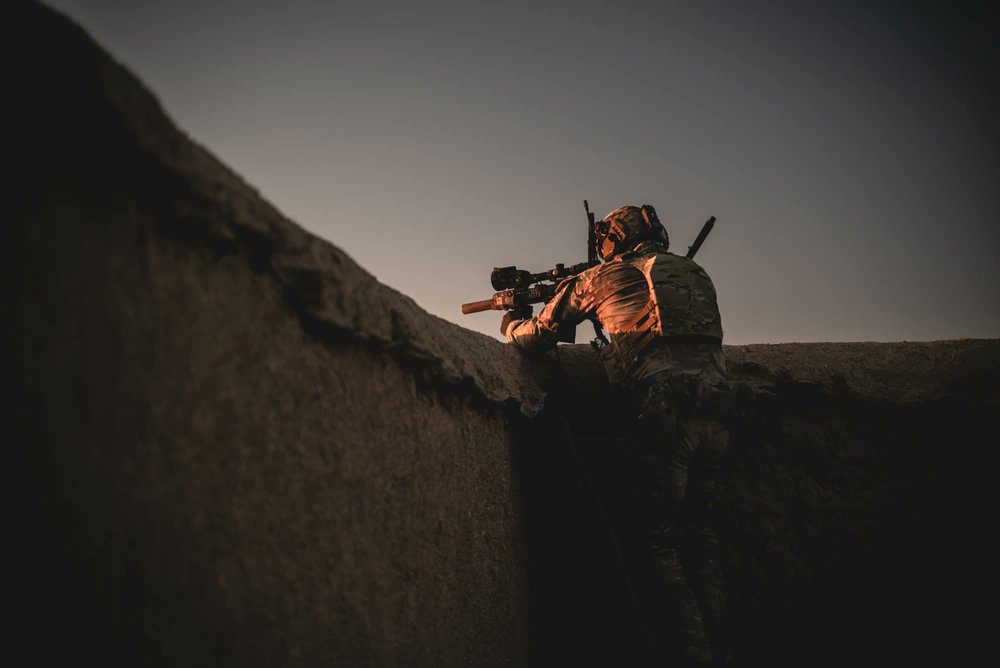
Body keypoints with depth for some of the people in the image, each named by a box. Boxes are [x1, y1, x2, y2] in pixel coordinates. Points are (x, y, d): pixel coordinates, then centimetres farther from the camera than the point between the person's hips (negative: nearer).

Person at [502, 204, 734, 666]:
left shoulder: (604, 277, 9)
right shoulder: (694, 273, 24)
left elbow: (537, 336, 17)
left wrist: (512, 322, 40)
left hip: (665, 415, -6)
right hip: (715, 413, 7)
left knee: (659, 537, 1)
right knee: (698, 530, 17)